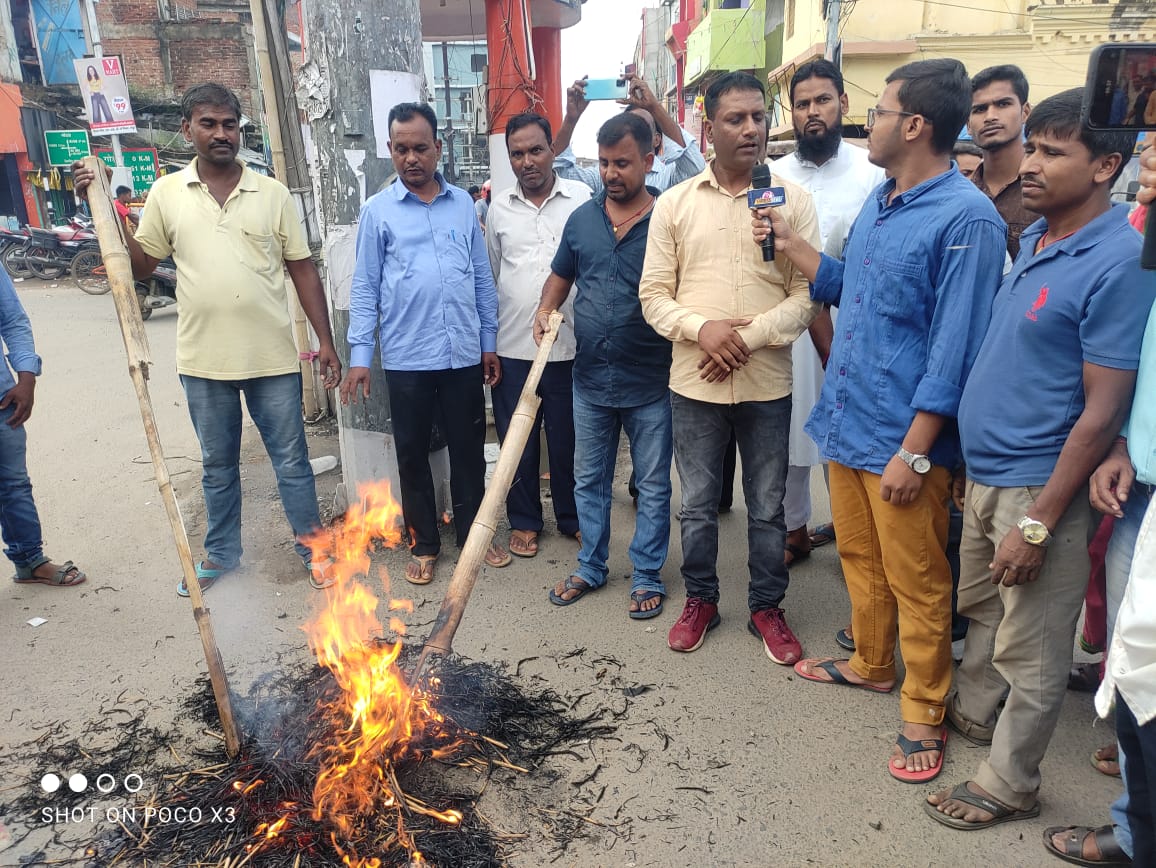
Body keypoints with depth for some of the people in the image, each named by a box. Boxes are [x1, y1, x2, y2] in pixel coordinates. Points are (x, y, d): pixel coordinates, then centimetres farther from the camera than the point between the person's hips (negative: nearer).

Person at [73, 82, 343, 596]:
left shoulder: (271, 193, 1)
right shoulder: (167, 193, 3)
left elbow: (302, 270, 2)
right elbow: (139, 265, 9)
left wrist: (325, 340, -2)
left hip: (272, 358, -1)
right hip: (203, 361, 2)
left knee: (291, 460, 8)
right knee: (218, 466, 16)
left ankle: (312, 546, 23)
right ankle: (221, 553, 33)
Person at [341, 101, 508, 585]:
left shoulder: (463, 203, 7)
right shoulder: (378, 210, 1)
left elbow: (482, 278, 11)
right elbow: (365, 288, 1)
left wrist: (489, 341, 9)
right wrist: (359, 355, -5)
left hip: (465, 354, 2)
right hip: (407, 359, -1)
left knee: (469, 450, 11)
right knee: (413, 454, 9)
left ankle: (473, 533, 29)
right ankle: (423, 544, 25)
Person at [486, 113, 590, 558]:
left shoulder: (582, 199, -1)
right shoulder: (500, 207, 7)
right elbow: (490, 275, 13)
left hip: (569, 344, -2)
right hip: (512, 348, 2)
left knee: (568, 438, 9)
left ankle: (572, 517, 28)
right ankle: (524, 520, 28)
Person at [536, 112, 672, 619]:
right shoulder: (582, 219, 5)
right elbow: (561, 275, 18)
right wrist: (546, 310, -1)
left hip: (651, 383, -4)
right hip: (591, 379, 4)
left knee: (653, 485, 9)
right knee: (589, 481, 15)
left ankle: (647, 576, 26)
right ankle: (590, 568, 33)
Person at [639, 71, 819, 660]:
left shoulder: (793, 200, 0)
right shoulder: (675, 203, 2)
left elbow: (807, 296, -3)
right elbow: (653, 294, 1)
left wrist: (747, 336, -16)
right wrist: (702, 329, -16)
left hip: (768, 383, 0)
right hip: (693, 383, 1)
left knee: (767, 508, 12)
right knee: (698, 504, 13)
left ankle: (767, 607, 32)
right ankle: (700, 600, 34)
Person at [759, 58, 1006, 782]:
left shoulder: (966, 219, -17)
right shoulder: (879, 202, 9)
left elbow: (953, 349, -19)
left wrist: (914, 452, -19)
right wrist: (792, 245, 16)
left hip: (902, 441, -8)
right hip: (847, 423, 8)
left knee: (917, 584, 7)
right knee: (860, 558, 22)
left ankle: (924, 716, 25)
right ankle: (871, 664, 43)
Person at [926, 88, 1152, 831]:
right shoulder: (1034, 239, 7)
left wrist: (1040, 523, -20)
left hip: (1039, 485, -8)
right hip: (985, 471, 8)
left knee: (1030, 650, 9)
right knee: (982, 610, 24)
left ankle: (1009, 784, 27)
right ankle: (973, 713, 46)